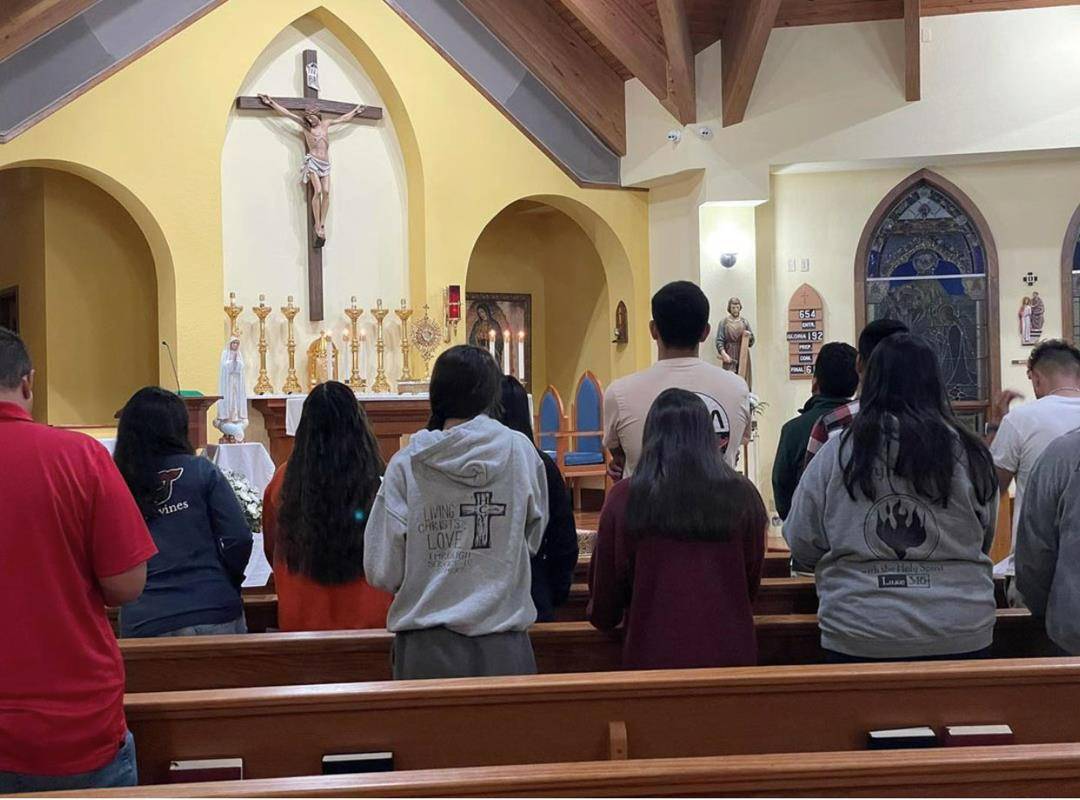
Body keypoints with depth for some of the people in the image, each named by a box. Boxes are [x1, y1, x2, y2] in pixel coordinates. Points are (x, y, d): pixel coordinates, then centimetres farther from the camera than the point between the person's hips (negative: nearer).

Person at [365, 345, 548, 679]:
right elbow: (533, 539, 6)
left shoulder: (405, 465, -7)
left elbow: (382, 573, -5)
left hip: (427, 649, 0)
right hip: (503, 647, 0)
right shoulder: (521, 451, -5)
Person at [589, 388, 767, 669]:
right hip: (731, 654, 1)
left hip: (652, 656, -1)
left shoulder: (624, 499, -9)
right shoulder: (742, 496, -6)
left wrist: (601, 616, 24)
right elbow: (751, 584, 10)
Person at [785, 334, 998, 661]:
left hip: (858, 638, -1)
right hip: (961, 637, 1)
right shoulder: (968, 453, -4)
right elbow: (985, 542, 9)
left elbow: (801, 544, -1)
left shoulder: (837, 452, -8)